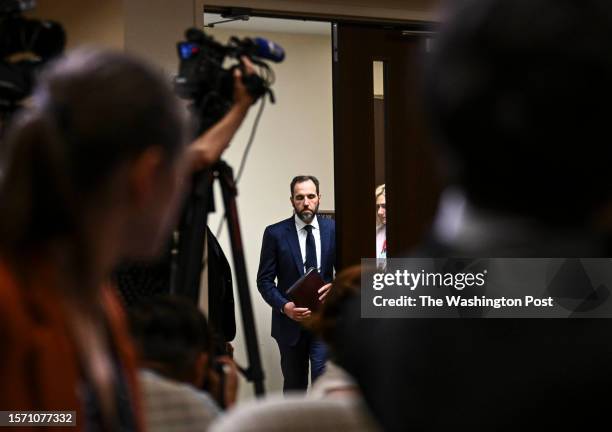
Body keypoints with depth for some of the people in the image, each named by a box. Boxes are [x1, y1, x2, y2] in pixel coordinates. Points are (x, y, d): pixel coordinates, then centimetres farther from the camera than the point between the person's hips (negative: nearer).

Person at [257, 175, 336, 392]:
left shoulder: (333, 229, 2)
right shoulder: (275, 233, -3)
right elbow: (264, 280, -3)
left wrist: (335, 286, -13)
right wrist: (285, 306, -18)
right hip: (290, 321, 0)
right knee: (294, 385, 13)